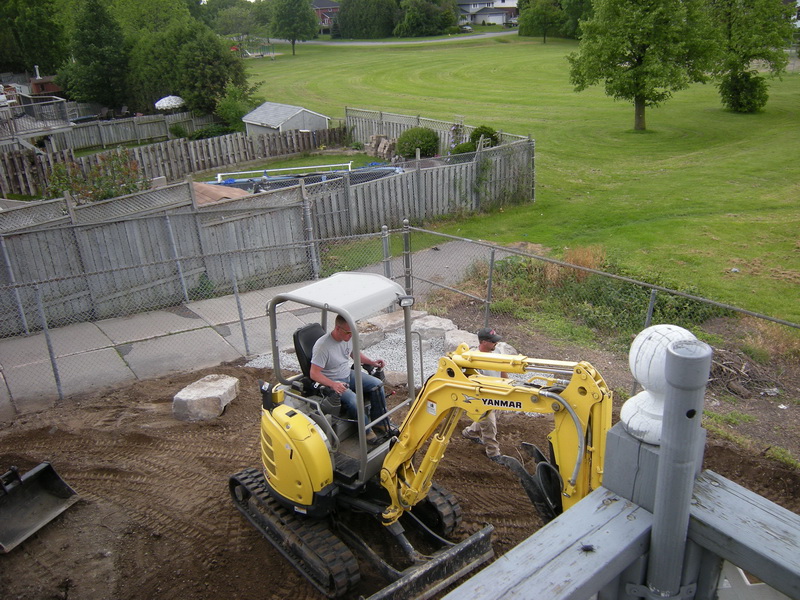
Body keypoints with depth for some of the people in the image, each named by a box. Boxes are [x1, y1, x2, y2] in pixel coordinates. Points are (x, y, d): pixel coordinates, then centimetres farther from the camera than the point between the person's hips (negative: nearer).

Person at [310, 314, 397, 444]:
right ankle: (366, 431, -6)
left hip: (348, 374, 8)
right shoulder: (322, 346, -26)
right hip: (332, 382, -8)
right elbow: (314, 373, -25)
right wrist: (333, 384, -39)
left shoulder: (349, 337, -4)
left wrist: (372, 362, 1)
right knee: (353, 401, -31)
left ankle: (380, 423, 6)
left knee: (377, 384, -6)